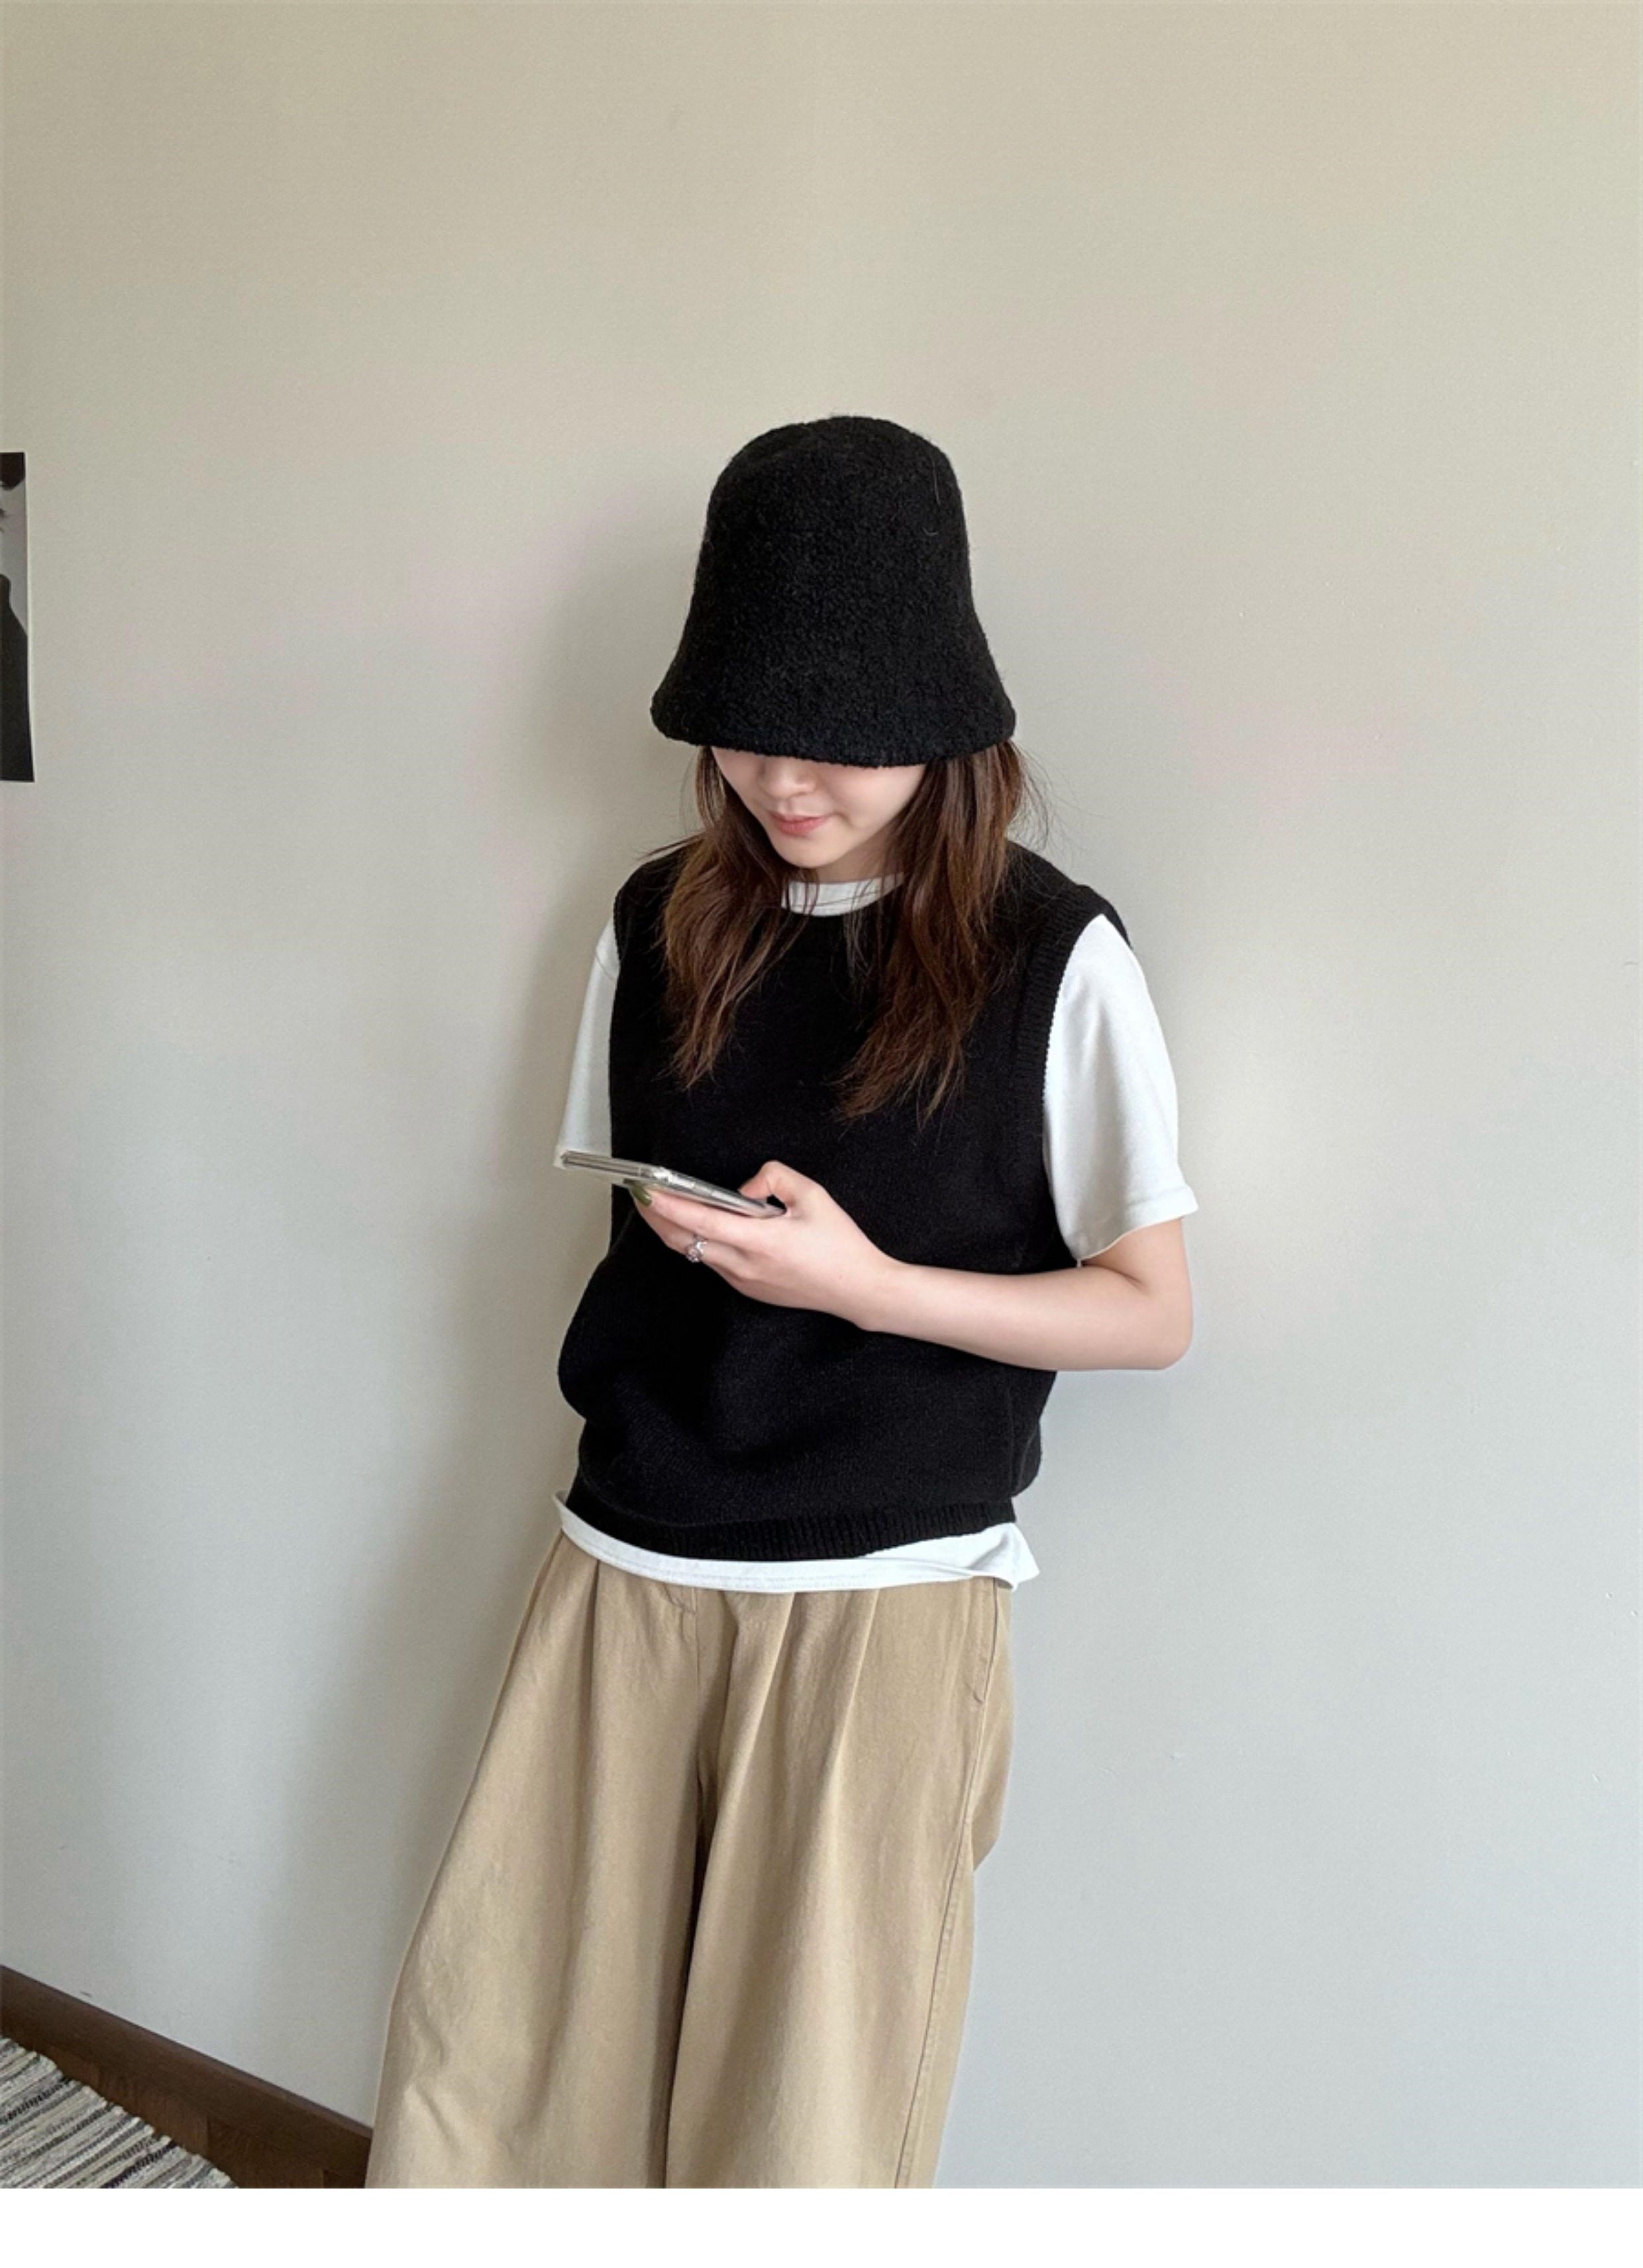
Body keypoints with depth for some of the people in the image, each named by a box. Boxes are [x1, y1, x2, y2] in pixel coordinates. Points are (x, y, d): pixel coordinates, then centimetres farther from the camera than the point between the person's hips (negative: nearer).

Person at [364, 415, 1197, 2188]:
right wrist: (675, 1236, -3)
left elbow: (1149, 1313, -6)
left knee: (804, 2100, 8)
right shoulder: (664, 923, 5)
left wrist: (867, 1285, -18)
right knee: (489, 2044, 8)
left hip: (885, 1601, -3)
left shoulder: (1049, 955, -7)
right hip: (624, 1570, 4)